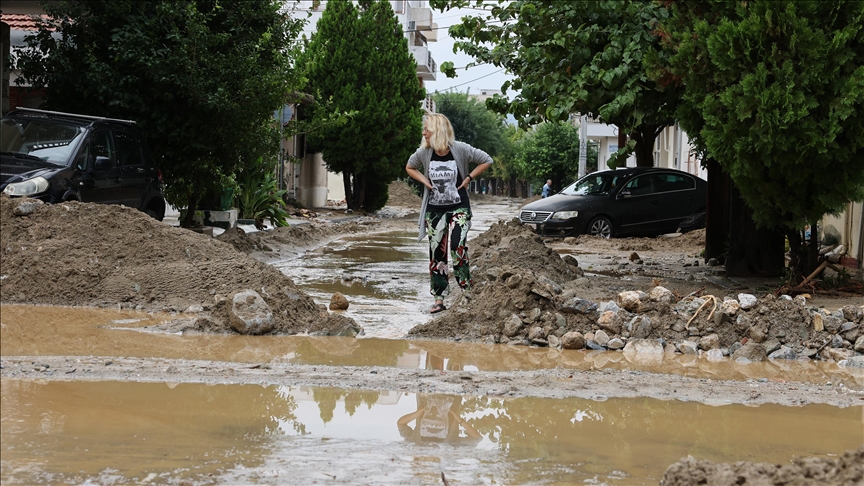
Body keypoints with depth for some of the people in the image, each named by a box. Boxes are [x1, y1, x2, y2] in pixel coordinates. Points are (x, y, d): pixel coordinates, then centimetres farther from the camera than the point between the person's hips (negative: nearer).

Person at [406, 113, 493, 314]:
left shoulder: (460, 149, -13)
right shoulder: (424, 152, -4)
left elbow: (486, 161, -2)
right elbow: (410, 167, 16)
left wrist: (468, 178, -7)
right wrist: (425, 181, 0)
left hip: (458, 208, -4)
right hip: (434, 210, 4)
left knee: (457, 248, -18)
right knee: (436, 253, 4)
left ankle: (466, 292, -7)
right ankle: (439, 299, 11)